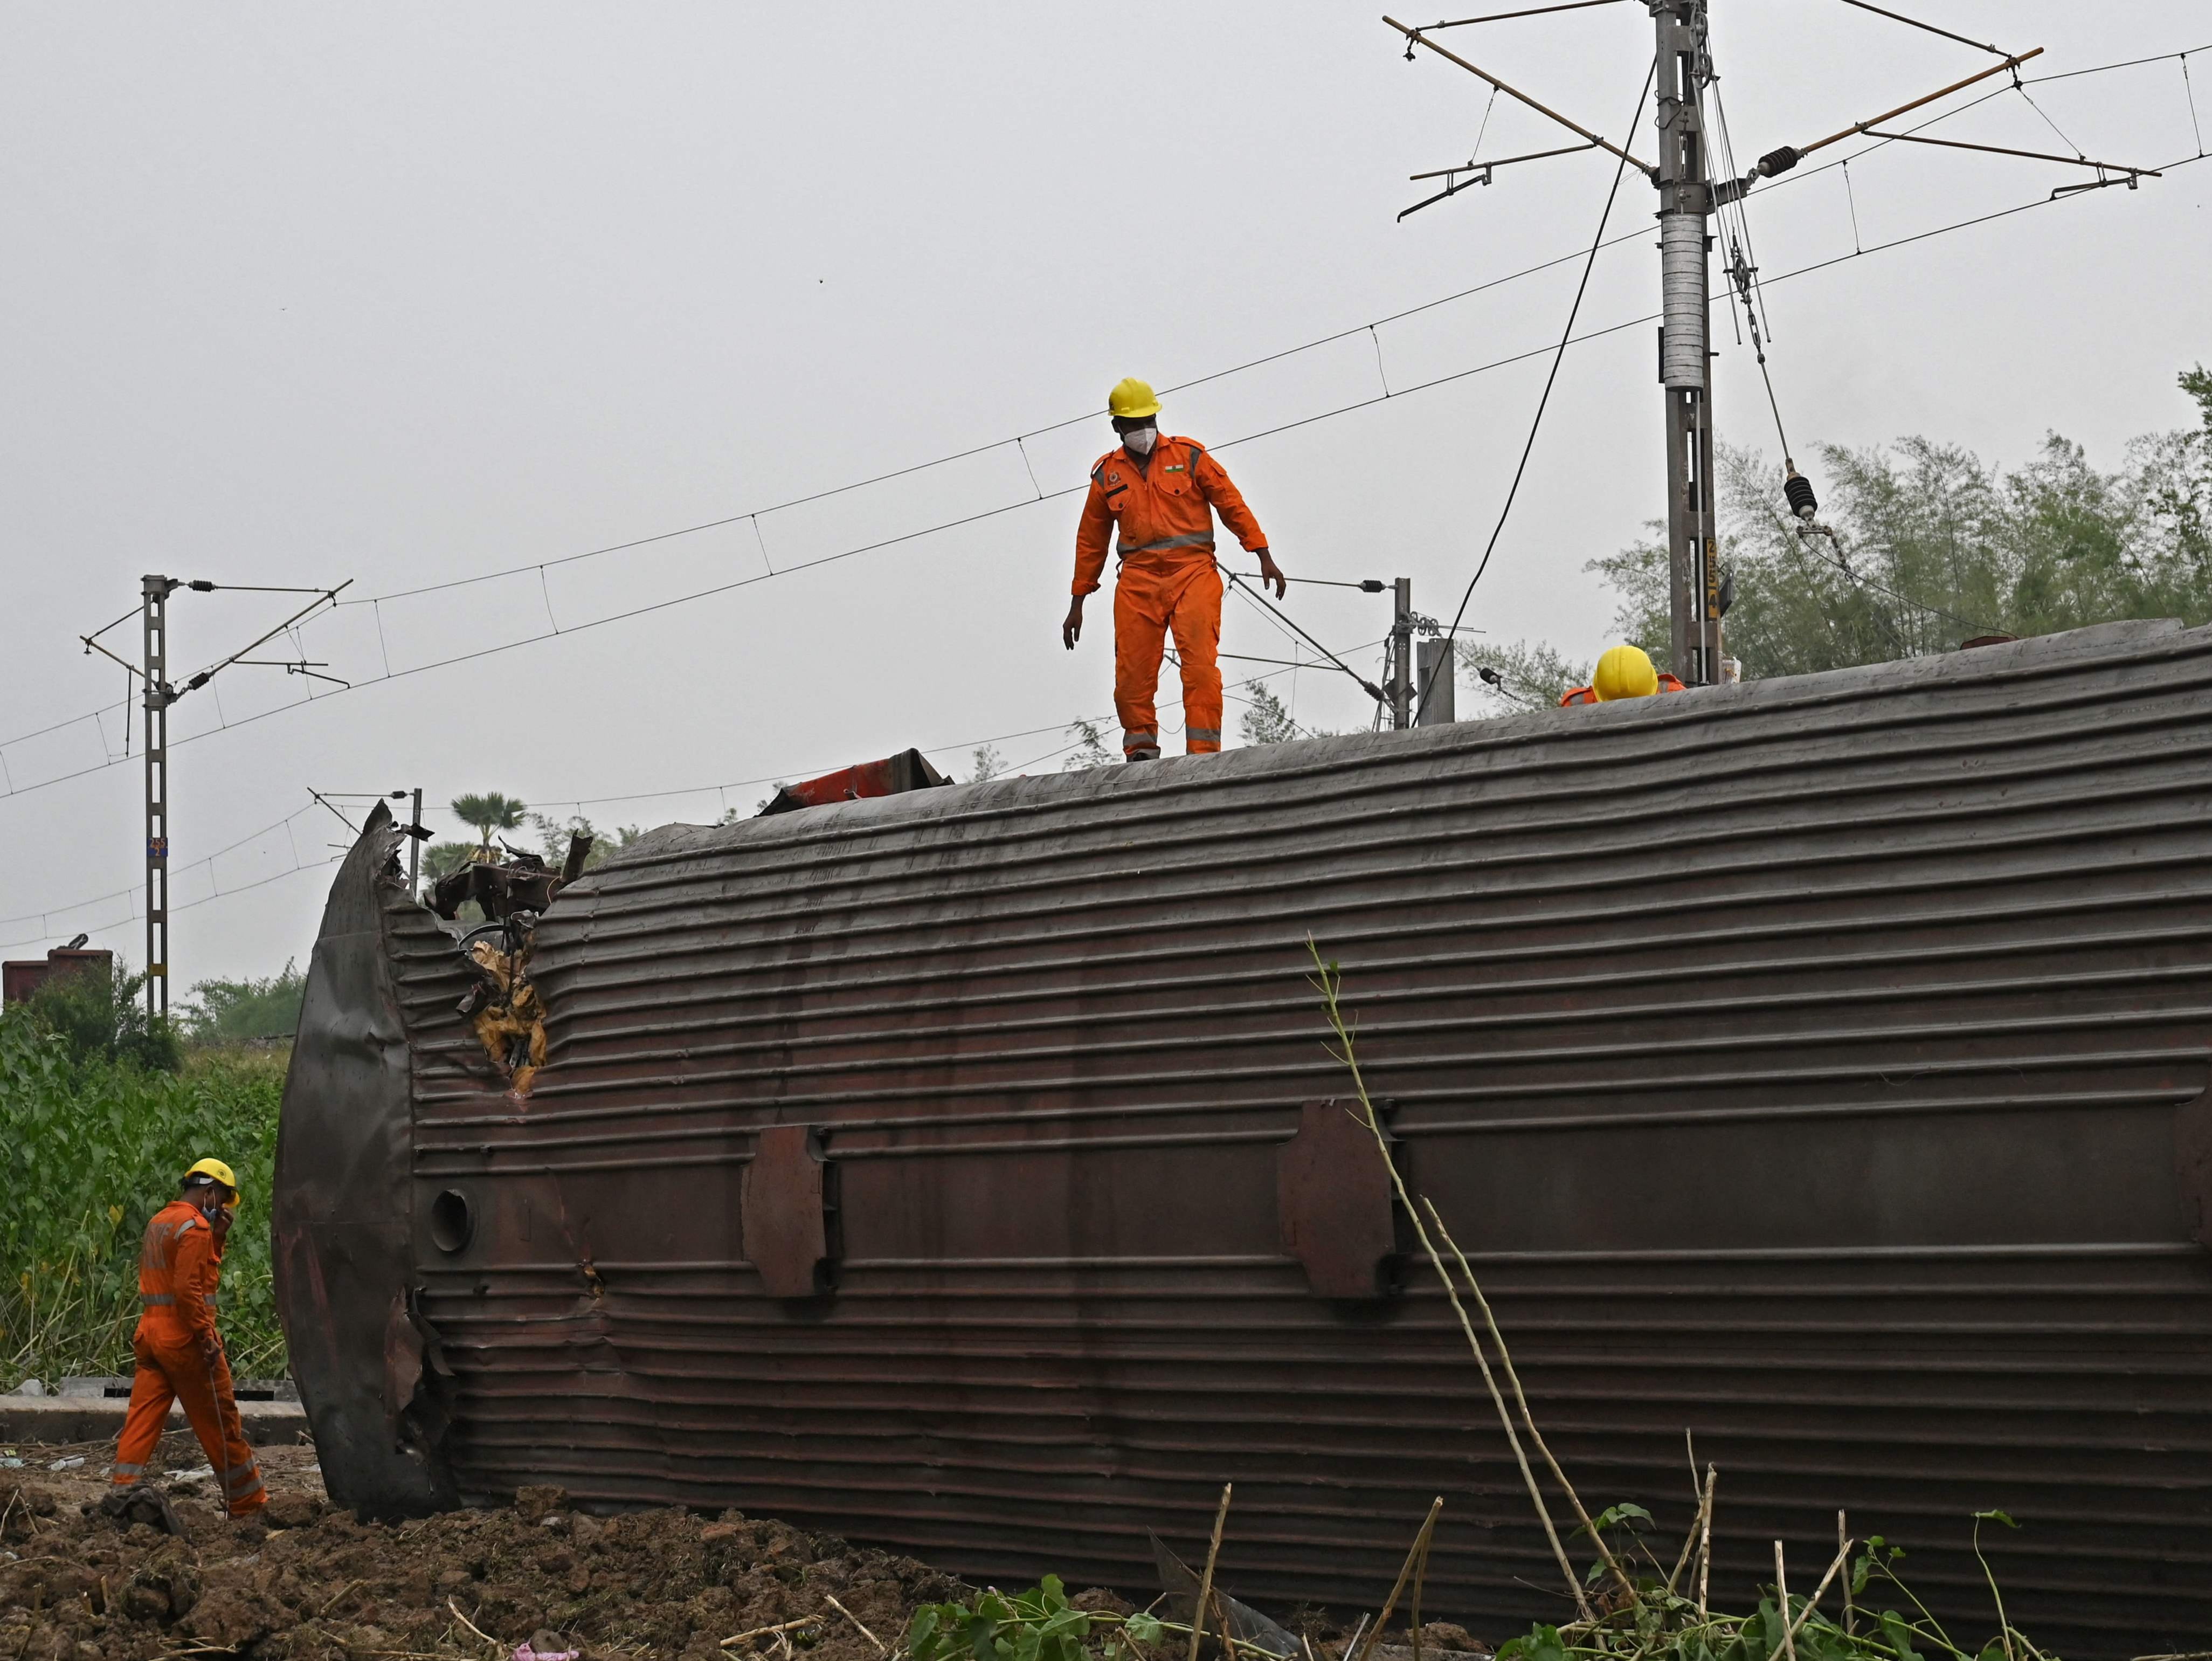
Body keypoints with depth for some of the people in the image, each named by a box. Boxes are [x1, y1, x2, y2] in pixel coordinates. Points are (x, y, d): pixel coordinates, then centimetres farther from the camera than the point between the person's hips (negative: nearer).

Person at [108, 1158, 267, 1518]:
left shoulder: (159, 1222, 16)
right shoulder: (194, 1226, -13)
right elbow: (188, 1287, -21)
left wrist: (218, 1235, 15)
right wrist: (206, 1337, -20)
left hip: (151, 1333, 8)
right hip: (185, 1339, -8)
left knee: (142, 1418, 3)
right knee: (221, 1424, 2)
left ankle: (123, 1492, -6)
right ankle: (249, 1502, 11)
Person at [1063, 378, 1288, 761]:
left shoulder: (1189, 456, 8)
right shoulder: (1107, 475, 14)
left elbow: (1232, 505, 9)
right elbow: (1090, 541, 20)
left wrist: (1264, 557, 3)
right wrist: (1078, 603, 20)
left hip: (1193, 571, -2)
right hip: (1137, 580, 2)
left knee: (1200, 664, -14)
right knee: (1132, 672, -4)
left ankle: (1204, 751, -15)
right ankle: (1141, 751, 8)